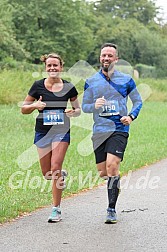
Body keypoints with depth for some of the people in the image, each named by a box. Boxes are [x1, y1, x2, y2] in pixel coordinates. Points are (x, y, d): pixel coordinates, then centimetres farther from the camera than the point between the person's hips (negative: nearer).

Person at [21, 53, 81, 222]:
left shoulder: (68, 87, 0)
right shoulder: (38, 86, 0)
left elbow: (78, 110, 11)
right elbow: (24, 109, 6)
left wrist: (73, 112, -12)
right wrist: (34, 105, -15)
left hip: (61, 131, -2)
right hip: (42, 132, 2)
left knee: (55, 168, -13)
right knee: (47, 174, 3)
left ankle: (56, 210, -4)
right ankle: (61, 175, 41)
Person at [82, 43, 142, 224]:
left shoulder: (126, 80, 4)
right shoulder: (91, 82, 7)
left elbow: (138, 101, 13)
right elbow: (84, 106, 10)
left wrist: (131, 116, -6)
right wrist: (95, 105, -12)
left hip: (119, 129, -3)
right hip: (99, 131, 3)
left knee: (112, 165, -20)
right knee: (103, 173, 3)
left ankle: (111, 209, -12)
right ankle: (115, 184, 40)